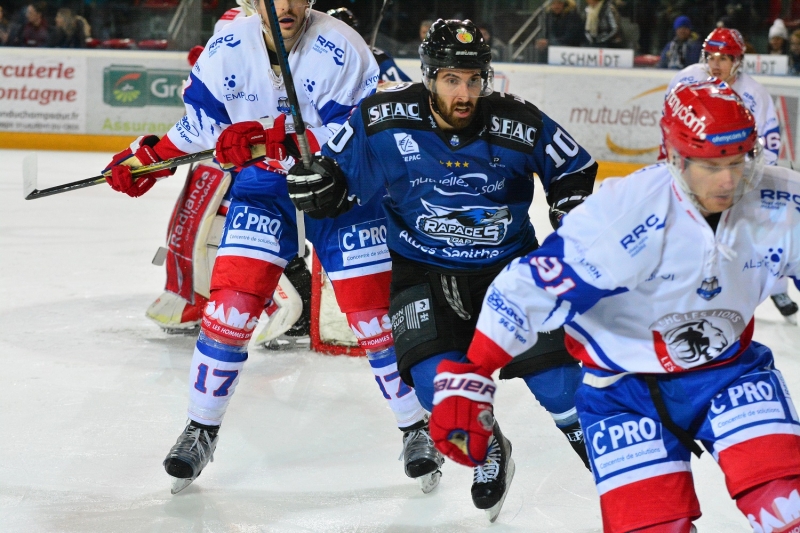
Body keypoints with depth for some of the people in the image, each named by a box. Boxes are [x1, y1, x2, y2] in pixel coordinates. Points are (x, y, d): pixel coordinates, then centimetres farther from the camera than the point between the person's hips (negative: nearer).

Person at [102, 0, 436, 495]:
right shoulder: (228, 46, -9)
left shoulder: (339, 49, -22)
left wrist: (277, 144, -38)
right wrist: (149, 157, 2)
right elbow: (201, 120, 6)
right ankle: (201, 431, 8)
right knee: (233, 300, -8)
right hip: (263, 185, 3)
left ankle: (418, 429, 12)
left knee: (374, 310, -4)